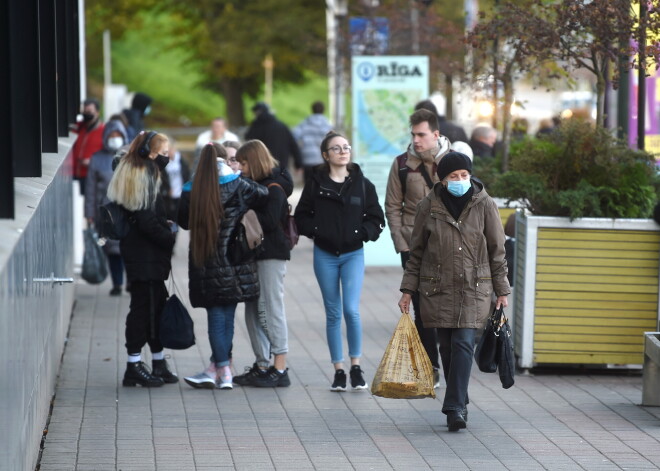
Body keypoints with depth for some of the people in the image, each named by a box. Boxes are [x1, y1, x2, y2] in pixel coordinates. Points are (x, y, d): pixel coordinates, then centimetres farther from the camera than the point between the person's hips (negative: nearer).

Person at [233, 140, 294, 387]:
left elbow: (270, 221, -21)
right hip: (255, 254, 9)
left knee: (271, 310, -7)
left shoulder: (274, 188, -12)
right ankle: (262, 365, 17)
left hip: (271, 255, -9)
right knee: (253, 311, 11)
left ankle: (280, 369, -4)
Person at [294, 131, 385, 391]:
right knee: (333, 314, 5)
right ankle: (339, 370, 12)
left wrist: (363, 232, -11)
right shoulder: (315, 183, 0)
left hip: (353, 254, -1)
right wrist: (315, 230, -12)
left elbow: (376, 218, 5)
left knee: (351, 310, -12)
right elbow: (302, 216, 4)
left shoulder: (362, 183, 1)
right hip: (325, 254, 1)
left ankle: (356, 366, 5)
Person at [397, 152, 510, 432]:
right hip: (437, 289, 2)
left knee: (463, 343, -13)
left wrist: (501, 290, 5)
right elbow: (416, 252, 9)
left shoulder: (484, 205, 0)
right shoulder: (428, 206, 2)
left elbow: (497, 251, 5)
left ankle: (454, 407, -15)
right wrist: (408, 290, 7)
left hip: (474, 288, -2)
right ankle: (459, 405, 17)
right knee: (447, 347, 5)